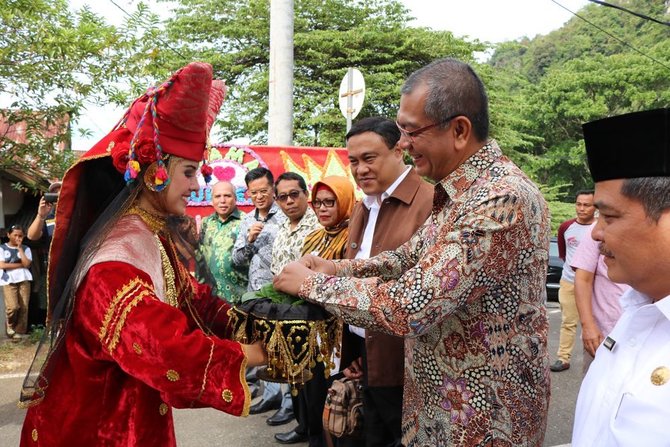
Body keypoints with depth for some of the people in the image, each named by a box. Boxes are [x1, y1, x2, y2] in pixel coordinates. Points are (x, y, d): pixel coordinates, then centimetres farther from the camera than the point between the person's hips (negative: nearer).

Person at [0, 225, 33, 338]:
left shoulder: (26, 248, 11)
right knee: (13, 306, -16)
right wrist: (20, 265, -4)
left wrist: (20, 248, -4)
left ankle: (19, 332, 6)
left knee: (24, 307, -4)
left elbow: (27, 264, -4)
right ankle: (10, 325, 11)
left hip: (24, 280, 2)